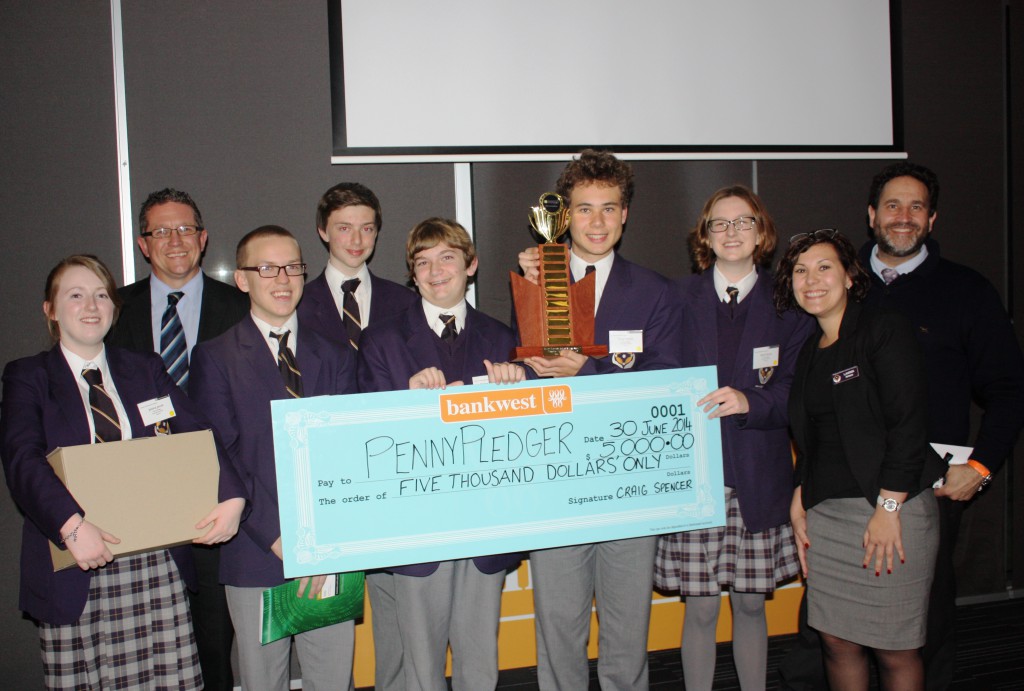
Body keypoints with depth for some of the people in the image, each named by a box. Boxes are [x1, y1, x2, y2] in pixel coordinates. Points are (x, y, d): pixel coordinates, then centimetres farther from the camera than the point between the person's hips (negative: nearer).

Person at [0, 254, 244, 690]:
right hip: (75, 574, -2)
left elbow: (197, 433, 1)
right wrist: (72, 526, -28)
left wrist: (230, 495, -16)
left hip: (157, 565, 2)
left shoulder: (145, 369, 12)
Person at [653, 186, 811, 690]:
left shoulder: (786, 304, 6)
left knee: (751, 604, 12)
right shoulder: (680, 298, 5)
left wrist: (749, 401, -19)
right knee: (700, 608, 4)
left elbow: (796, 390, -2)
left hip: (759, 480, 1)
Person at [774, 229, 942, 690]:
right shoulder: (808, 352, 14)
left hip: (890, 508, -6)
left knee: (894, 650, 1)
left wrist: (888, 508, -17)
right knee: (837, 641, 9)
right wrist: (799, 502, 8)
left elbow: (909, 423, -13)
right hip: (824, 513, 6)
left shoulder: (885, 330, -6)